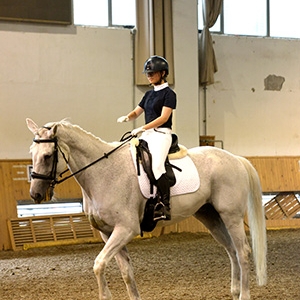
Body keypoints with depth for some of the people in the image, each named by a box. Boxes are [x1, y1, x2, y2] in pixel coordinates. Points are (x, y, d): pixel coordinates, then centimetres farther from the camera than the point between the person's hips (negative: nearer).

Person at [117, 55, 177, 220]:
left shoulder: (169, 94, -5)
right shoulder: (149, 94, 18)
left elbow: (163, 117, -14)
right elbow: (137, 112, 21)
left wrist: (142, 128, -21)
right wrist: (127, 117, -3)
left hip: (161, 134, -9)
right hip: (147, 135, 9)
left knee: (156, 166, -27)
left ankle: (165, 207, -23)